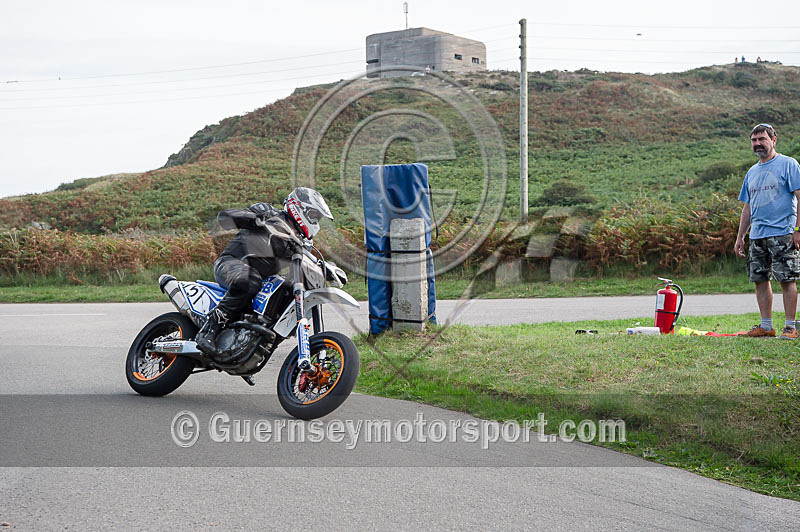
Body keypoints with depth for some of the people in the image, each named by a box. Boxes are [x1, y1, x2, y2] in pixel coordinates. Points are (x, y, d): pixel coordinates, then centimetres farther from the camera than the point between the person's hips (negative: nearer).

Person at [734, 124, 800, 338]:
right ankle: (766, 326, 14)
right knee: (760, 279, 7)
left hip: (782, 233, -7)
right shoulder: (752, 172, 19)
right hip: (757, 235, 7)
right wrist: (740, 237, 18)